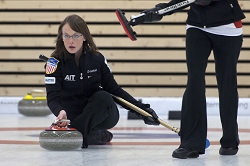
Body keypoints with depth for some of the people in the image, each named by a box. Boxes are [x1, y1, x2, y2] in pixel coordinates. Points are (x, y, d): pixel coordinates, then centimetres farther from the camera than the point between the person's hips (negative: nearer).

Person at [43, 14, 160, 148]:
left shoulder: (97, 59, -5)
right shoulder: (56, 62, -13)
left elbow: (114, 89, 4)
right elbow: (52, 97, -22)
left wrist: (141, 108, -5)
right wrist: (60, 112, -46)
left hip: (100, 113, 1)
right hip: (72, 115, -1)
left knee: (103, 97, -32)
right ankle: (98, 136, -7)